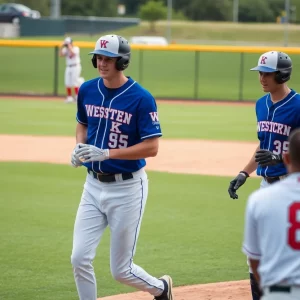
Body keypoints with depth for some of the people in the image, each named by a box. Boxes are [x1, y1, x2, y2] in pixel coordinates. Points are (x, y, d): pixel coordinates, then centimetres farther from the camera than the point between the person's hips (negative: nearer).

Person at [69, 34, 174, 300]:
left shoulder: (141, 98, -15)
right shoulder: (87, 90, 1)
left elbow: (152, 147, -17)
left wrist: (107, 153, -26)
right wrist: (79, 147, -2)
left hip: (127, 188, -5)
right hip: (94, 185, 5)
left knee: (121, 270, 3)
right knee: (80, 259, -6)